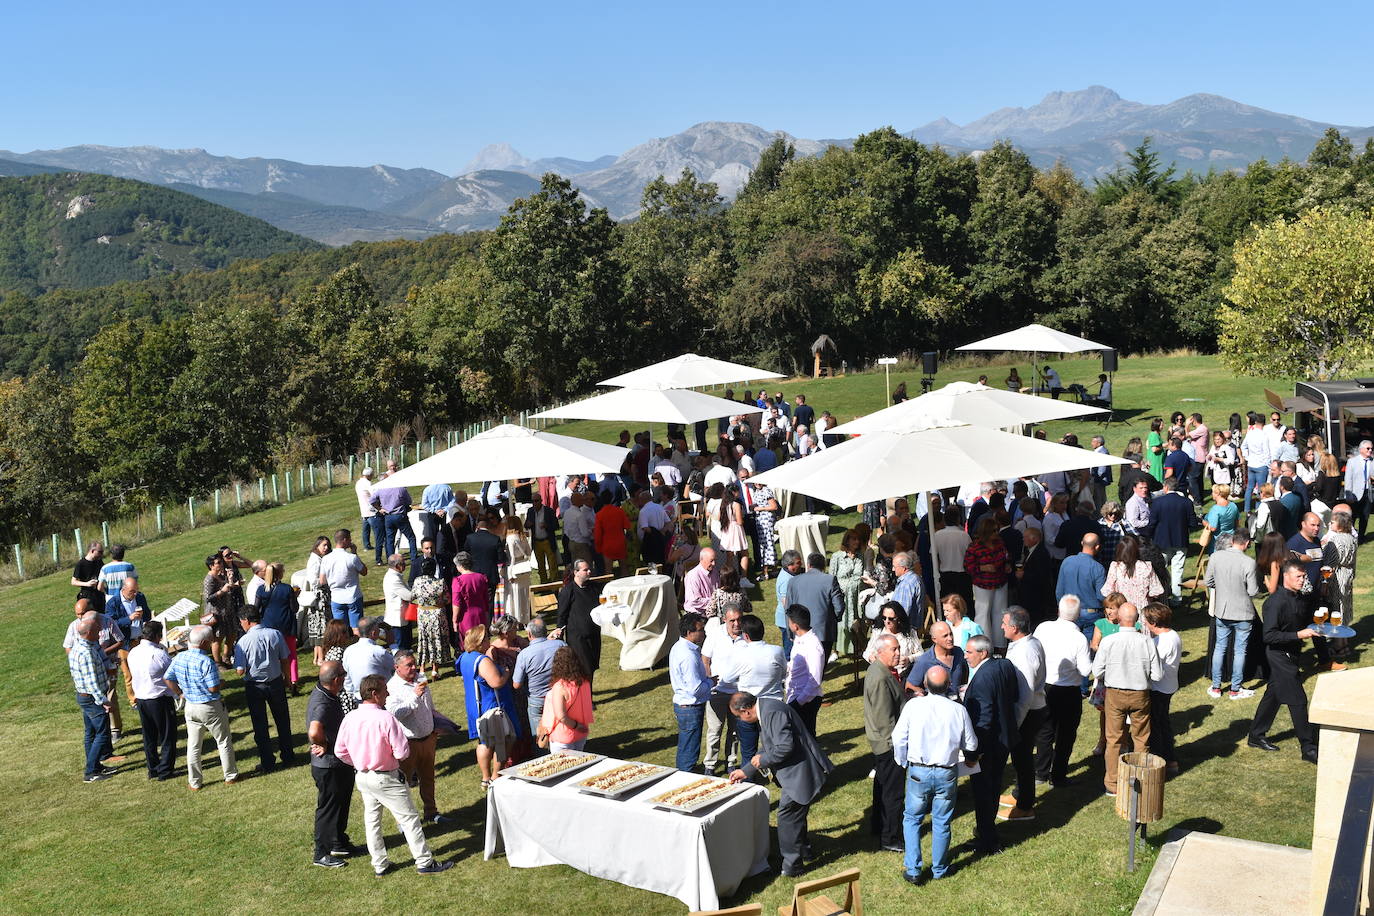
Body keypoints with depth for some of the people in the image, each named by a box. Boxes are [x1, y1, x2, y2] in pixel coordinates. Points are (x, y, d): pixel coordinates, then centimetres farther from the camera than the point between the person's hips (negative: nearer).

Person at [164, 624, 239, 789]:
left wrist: (180, 693, 15)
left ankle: (194, 783, 22)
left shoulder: (179, 658, -4)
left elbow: (167, 679, 5)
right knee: (224, 742, 13)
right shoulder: (206, 662, -25)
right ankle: (230, 776, 24)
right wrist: (218, 681, -1)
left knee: (193, 746, 15)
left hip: (190, 706, 6)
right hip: (211, 707, -6)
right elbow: (214, 688, -23)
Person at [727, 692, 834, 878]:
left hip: (801, 772, -11)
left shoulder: (772, 712, -23)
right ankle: (804, 850, 43)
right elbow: (768, 748, 20)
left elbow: (785, 746, -29)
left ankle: (791, 866, 9)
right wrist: (745, 771, 20)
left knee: (788, 815, -1)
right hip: (797, 771, 11)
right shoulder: (765, 711, 10)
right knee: (795, 813, 24)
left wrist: (762, 760, -14)